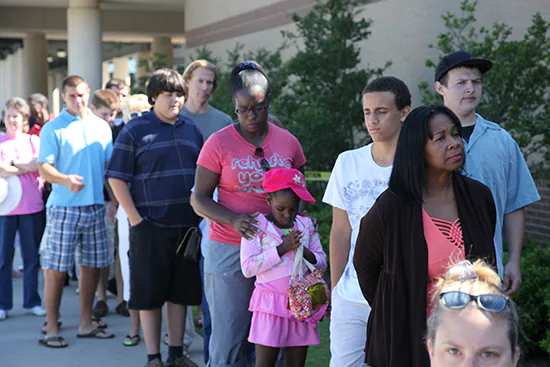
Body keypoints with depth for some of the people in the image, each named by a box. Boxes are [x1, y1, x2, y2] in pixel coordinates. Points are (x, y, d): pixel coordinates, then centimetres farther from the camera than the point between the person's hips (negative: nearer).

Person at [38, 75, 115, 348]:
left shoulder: (101, 127, 12)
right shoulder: (52, 129, -2)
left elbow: (109, 164, 16)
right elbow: (44, 168, -9)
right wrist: (66, 180, -28)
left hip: (95, 206, 5)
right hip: (63, 207, -5)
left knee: (92, 265, 10)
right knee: (55, 269, -3)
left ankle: (86, 323, 22)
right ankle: (51, 328, 6)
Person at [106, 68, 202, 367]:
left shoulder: (191, 130, 12)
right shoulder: (136, 130, -3)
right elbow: (116, 177, -6)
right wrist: (134, 217, -12)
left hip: (187, 225, 5)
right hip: (150, 227, -5)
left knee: (179, 292, 11)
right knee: (150, 294, 2)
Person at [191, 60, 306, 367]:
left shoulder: (288, 142, 7)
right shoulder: (219, 143, -1)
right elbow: (200, 198, 0)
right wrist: (233, 220, -17)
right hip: (230, 251, -2)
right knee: (228, 341, -2)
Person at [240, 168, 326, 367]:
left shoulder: (307, 225, 9)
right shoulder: (256, 226, -4)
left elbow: (322, 263, 10)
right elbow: (248, 267, -12)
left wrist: (306, 253, -12)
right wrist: (282, 248, -16)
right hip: (270, 305, -4)